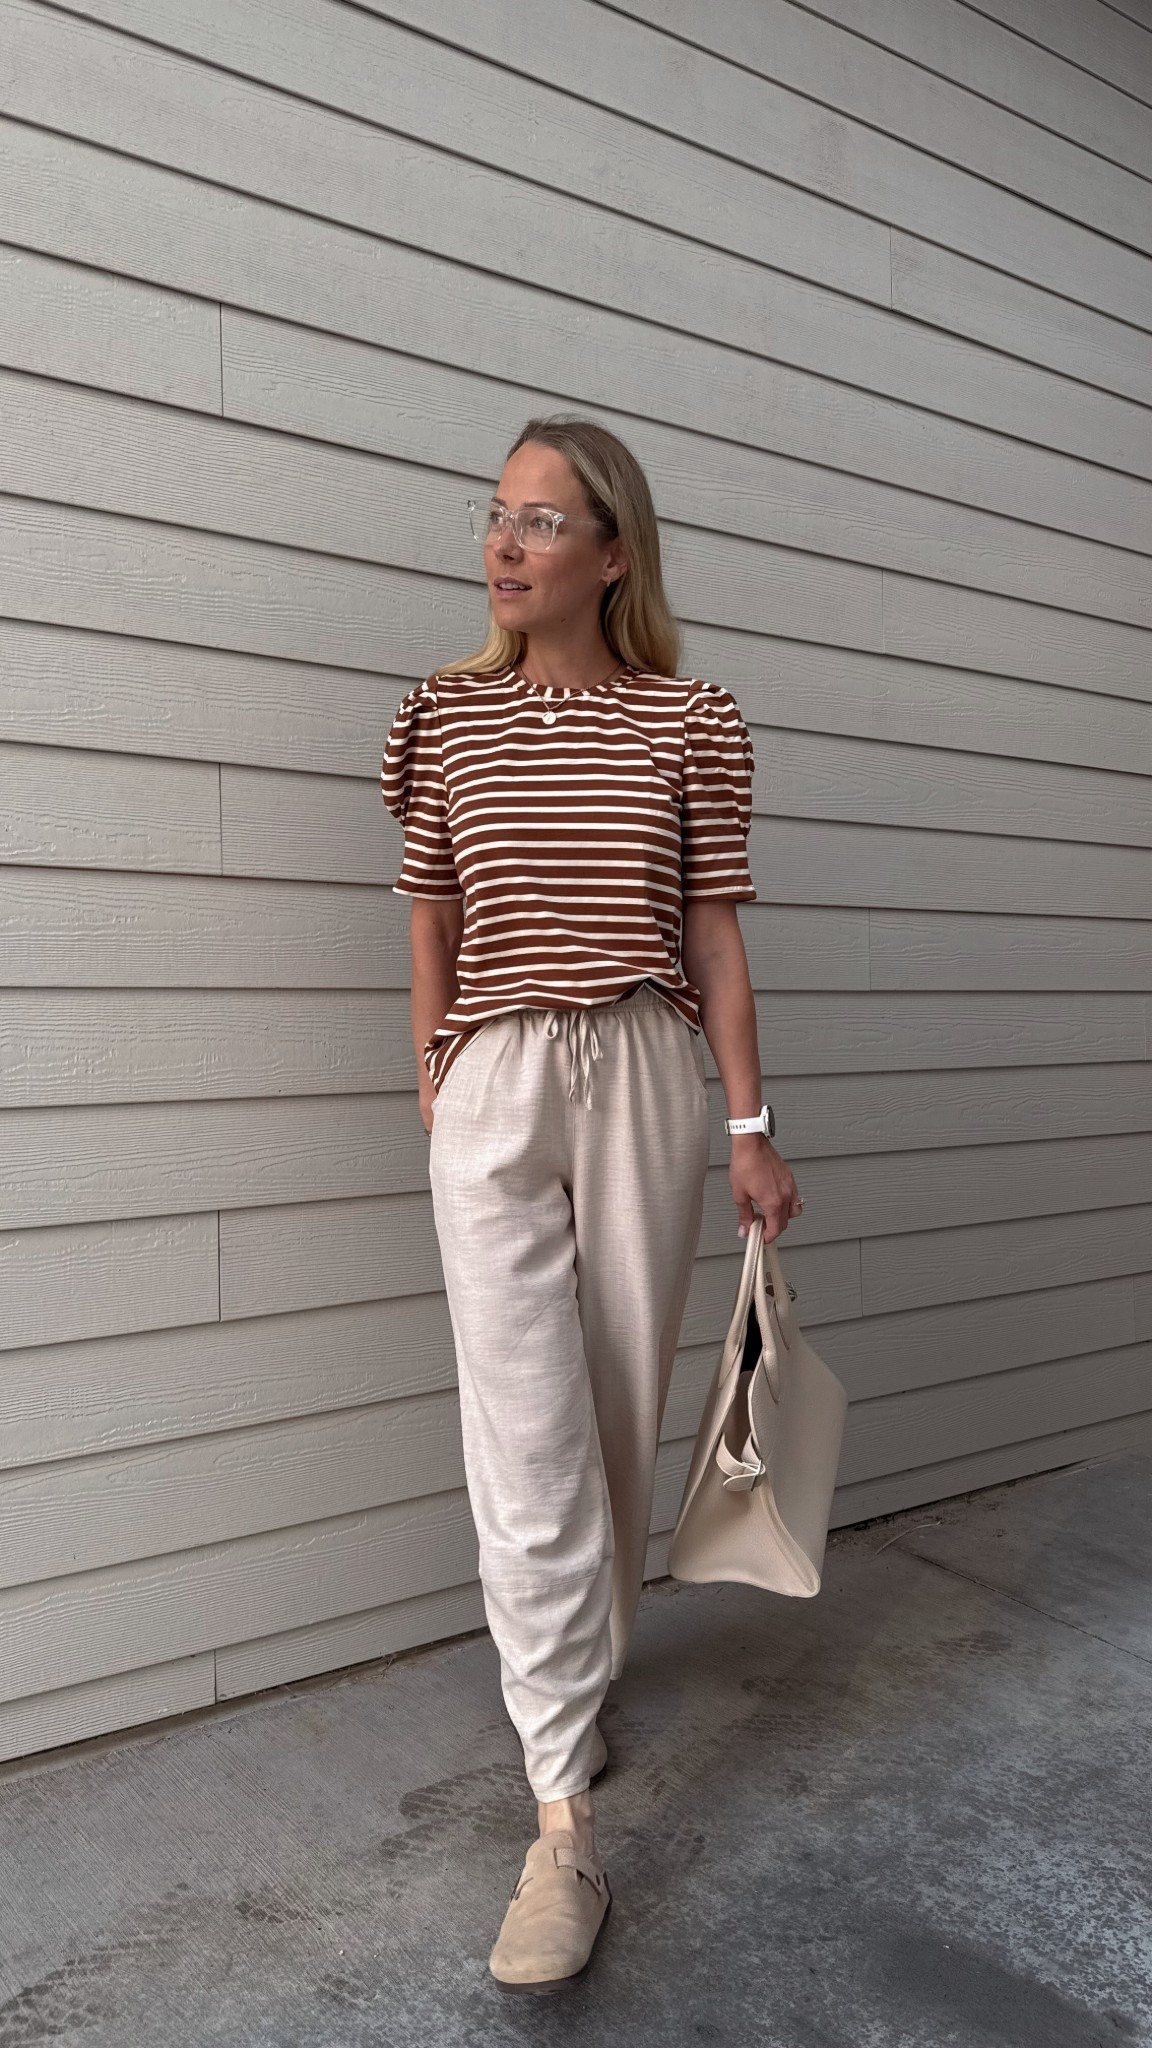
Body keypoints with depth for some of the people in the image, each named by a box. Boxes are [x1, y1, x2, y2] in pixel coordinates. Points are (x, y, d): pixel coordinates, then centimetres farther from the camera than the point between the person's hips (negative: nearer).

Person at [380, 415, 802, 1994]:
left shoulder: (692, 723, 2)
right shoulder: (445, 718, 6)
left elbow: (716, 934, 1)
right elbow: (432, 921, 11)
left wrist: (750, 1128, -1)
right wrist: (433, 1082, 9)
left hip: (647, 1078, 0)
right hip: (493, 1086, 0)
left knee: (622, 1407, 11)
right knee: (525, 1437, -5)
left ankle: (581, 1675, 37)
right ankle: (564, 1823, 4)